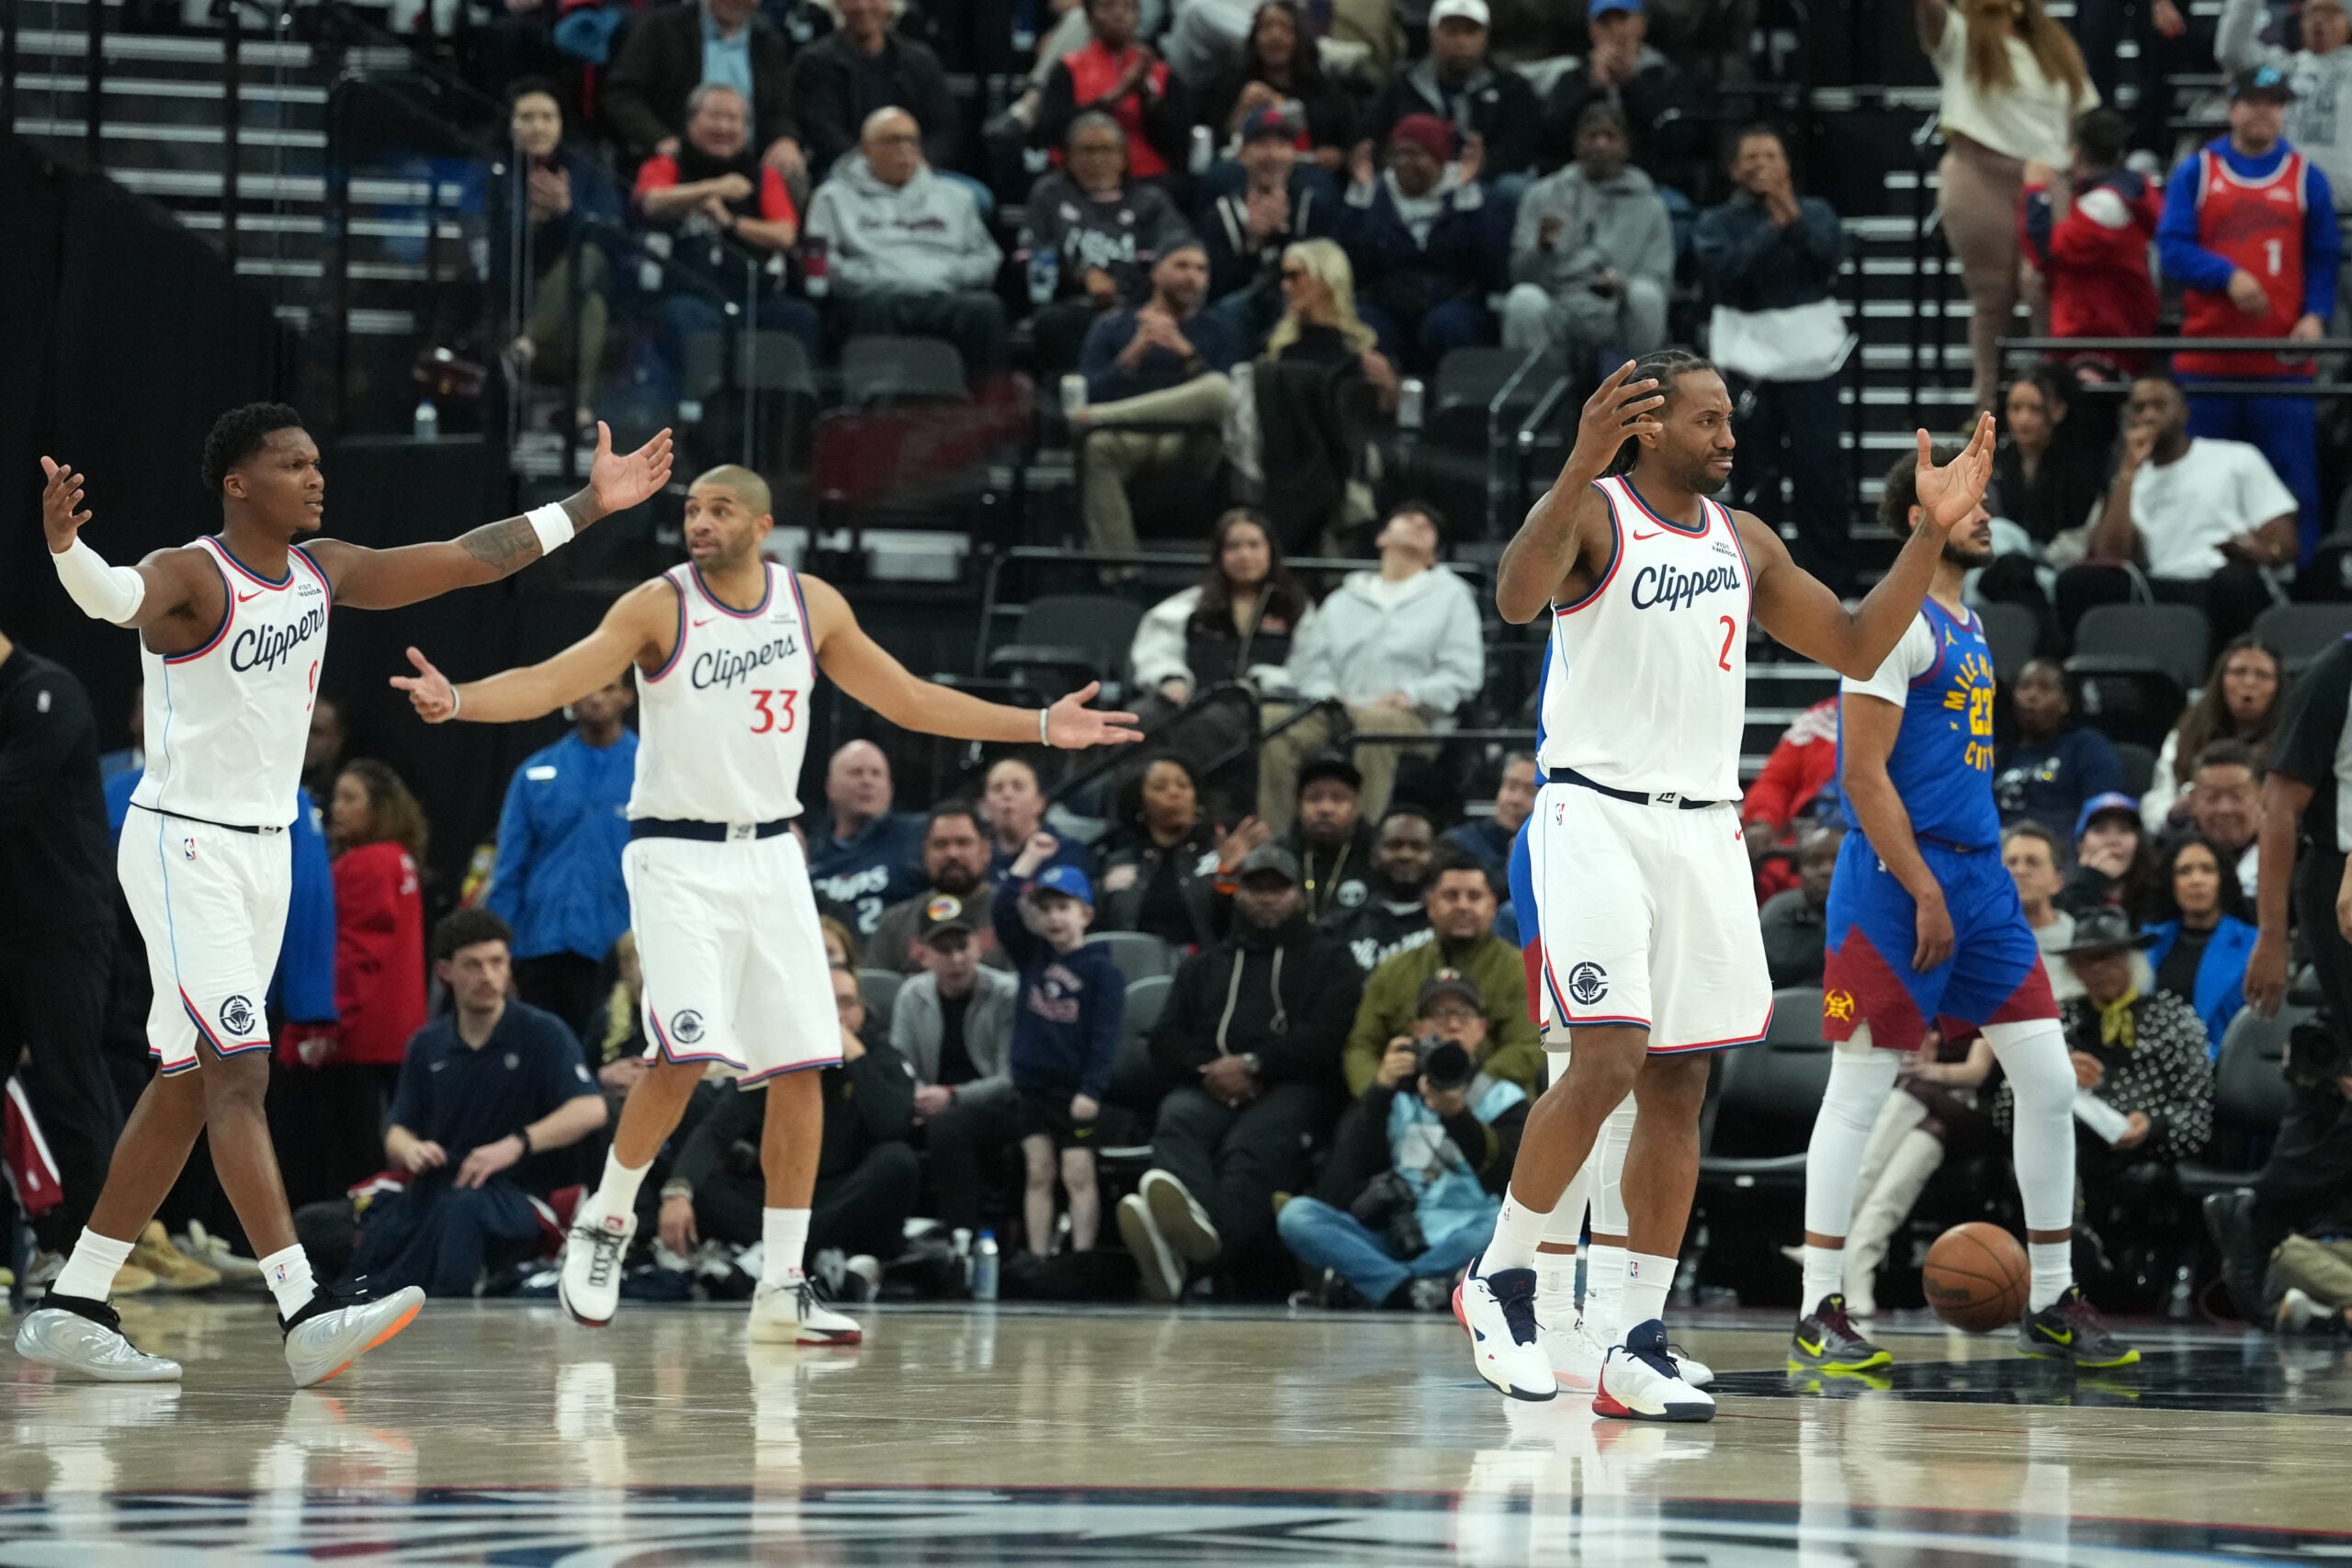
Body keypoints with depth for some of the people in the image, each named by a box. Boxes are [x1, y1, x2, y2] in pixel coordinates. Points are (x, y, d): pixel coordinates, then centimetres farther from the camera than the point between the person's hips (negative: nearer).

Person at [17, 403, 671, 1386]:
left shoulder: (320, 571, 8)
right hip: (184, 849, -9)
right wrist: (65, 546, -61)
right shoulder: (191, 577, -15)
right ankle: (307, 1314, -25)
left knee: (184, 1089, 10)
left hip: (265, 851, 9)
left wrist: (589, 505, 17)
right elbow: (113, 596, -38)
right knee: (240, 1072, -16)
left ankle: (71, 1312, 15)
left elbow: (468, 559, 16)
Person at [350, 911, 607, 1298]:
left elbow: (590, 1110, -14)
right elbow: (397, 1134, 14)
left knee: (463, 1207, -42)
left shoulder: (541, 1032, 0)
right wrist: (410, 1149, -12)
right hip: (432, 1190, 4)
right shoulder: (428, 1045, 14)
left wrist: (516, 1144, -27)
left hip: (513, 1196, -4)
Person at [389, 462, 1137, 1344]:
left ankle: (782, 1289, 8)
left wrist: (1041, 727, 13)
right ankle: (605, 1221, 5)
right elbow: (551, 682, -17)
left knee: (801, 1067, 0)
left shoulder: (814, 606, 5)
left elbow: (909, 702, 15)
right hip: (677, 855, -5)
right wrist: (457, 700, -36)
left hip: (769, 857, 5)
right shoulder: (659, 608, -7)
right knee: (686, 1053, -20)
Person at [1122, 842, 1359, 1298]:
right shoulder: (1204, 964, 34)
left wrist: (1252, 1065, -9)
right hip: (1208, 1088, 3)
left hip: (1291, 1089, -3)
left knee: (1251, 1145, -39)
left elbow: (1327, 1037, 3)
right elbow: (1166, 1041, 20)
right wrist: (1209, 1071, -3)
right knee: (1178, 1121, -36)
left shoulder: (1327, 959, 22)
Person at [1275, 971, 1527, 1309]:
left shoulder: (1501, 1097, 14)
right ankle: (1413, 1291, -36)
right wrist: (1382, 1088, -7)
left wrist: (1457, 1114, -22)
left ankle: (1366, 1285, -28)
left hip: (1462, 1243, -2)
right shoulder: (1395, 1094, 19)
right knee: (1296, 1214, -21)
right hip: (1391, 1243, 2)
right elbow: (1354, 1165, 2)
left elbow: (1506, 1175, -6)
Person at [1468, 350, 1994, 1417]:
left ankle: (1638, 1349, 8)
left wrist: (1932, 530, 8)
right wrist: (1578, 471, -43)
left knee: (1678, 1090, 5)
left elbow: (1856, 648, 18)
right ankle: (1497, 1279, 1)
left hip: (1703, 828, 7)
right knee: (1607, 1062, -18)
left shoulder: (1744, 541, 14)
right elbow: (1516, 598, -28)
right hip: (1597, 815, -7)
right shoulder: (1590, 514, -7)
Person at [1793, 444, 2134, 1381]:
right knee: (1858, 1092, -4)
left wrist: (1974, 888, 20)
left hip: (1978, 880, 9)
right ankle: (1819, 1313, 0)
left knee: (2048, 1081, 4)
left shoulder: (1968, 627, 18)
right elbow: (1866, 775, -16)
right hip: (1897, 882, -9)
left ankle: (2051, 1304, 11)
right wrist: (1926, 894, -19)